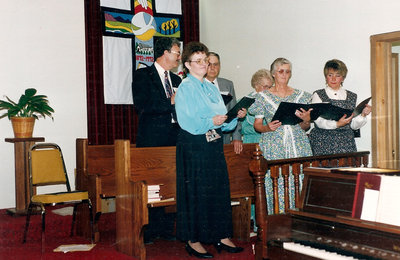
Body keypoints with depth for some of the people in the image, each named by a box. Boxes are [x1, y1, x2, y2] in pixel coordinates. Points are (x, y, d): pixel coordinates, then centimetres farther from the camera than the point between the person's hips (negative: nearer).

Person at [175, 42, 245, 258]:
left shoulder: (211, 87, 16)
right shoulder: (185, 88, -6)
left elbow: (222, 119, 15)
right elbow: (186, 121, -15)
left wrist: (235, 116, -2)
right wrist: (211, 121, -24)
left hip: (214, 144, 7)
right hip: (194, 145, -7)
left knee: (219, 189, 9)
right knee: (195, 191, -2)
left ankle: (221, 236, 19)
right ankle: (193, 240, 8)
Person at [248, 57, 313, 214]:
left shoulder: (300, 95, 12)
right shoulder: (264, 97, 6)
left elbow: (305, 128, 14)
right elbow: (257, 124, 6)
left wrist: (306, 121, -8)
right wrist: (268, 128, -14)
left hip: (298, 146, 2)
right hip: (274, 147, -2)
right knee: (276, 185, -7)